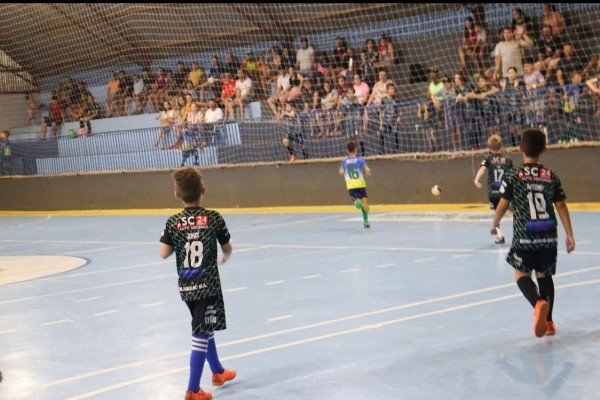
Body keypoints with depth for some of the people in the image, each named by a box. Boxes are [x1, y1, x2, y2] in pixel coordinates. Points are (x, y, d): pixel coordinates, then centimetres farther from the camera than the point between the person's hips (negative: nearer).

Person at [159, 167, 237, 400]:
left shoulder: (173, 222, -3)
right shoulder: (214, 218, -8)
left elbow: (164, 254, -5)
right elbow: (228, 248, 3)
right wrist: (224, 258, 26)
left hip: (185, 286, 4)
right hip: (207, 285, -4)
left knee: (205, 329, 23)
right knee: (201, 337, -3)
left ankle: (218, 372, 41)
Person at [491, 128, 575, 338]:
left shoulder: (513, 176, -5)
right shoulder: (551, 176, 3)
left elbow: (502, 205, -3)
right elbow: (561, 206, 3)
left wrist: (494, 224, 16)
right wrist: (569, 235, 7)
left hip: (525, 237, -3)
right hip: (549, 237, 3)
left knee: (521, 273, 10)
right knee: (544, 275, 18)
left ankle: (538, 303, -19)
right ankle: (548, 321, 19)